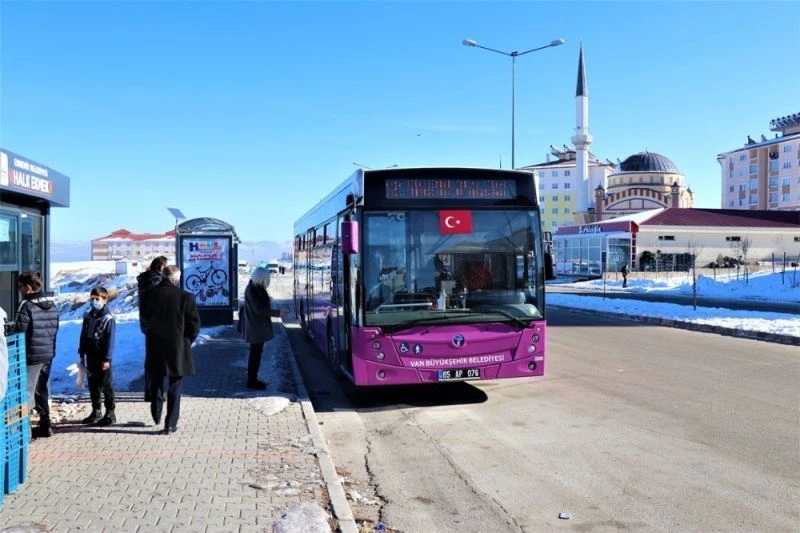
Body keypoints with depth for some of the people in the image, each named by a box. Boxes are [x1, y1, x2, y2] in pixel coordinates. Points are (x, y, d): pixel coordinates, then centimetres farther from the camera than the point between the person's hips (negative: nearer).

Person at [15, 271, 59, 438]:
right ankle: (45, 424, 23)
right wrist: (48, 345, 17)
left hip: (31, 355, -7)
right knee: (42, 390, 17)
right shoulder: (52, 304, 8)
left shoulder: (27, 306, -15)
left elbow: (19, 332, -15)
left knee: (27, 391, 0)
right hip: (48, 353, 7)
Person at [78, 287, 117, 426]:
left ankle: (110, 413, 6)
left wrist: (107, 359, -16)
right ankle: (96, 411, 25)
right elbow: (83, 336, 15)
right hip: (91, 357, 7)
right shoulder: (88, 317, 9)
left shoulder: (108, 319, -12)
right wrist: (82, 354, 12)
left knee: (106, 386, -1)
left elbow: (110, 340, -14)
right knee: (93, 385, 14)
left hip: (102, 358, -7)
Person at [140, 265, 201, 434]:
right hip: (178, 349, -3)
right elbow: (194, 323, -11)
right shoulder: (185, 297, -14)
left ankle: (157, 416, 35)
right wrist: (188, 340, 6)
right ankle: (171, 424, 10)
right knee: (174, 387, 8)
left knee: (156, 383, 23)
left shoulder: (150, 295, -5)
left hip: (155, 347, 3)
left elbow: (144, 317, 7)